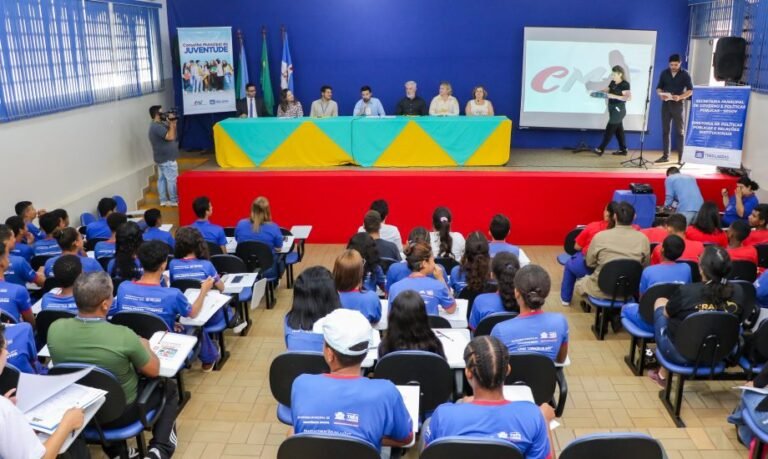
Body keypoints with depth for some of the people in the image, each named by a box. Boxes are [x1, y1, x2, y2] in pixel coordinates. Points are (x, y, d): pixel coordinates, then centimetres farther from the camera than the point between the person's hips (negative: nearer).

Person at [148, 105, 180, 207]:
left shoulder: (156, 125, 14)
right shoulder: (158, 126, -20)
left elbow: (171, 135, 15)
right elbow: (170, 137, -28)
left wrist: (173, 124, 3)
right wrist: (172, 124, -20)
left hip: (161, 158, 11)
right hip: (167, 159, -11)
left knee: (162, 179, 11)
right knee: (172, 180, -4)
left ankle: (163, 200, 16)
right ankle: (174, 200, 2)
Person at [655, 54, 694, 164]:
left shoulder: (685, 74, -2)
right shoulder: (664, 73, 7)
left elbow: (690, 90, -5)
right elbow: (658, 87, 10)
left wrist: (680, 97, -23)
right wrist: (661, 95, -12)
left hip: (678, 105, -3)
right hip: (666, 104, 3)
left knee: (679, 131, -1)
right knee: (665, 130, 5)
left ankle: (680, 158, 0)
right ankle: (665, 156, 12)